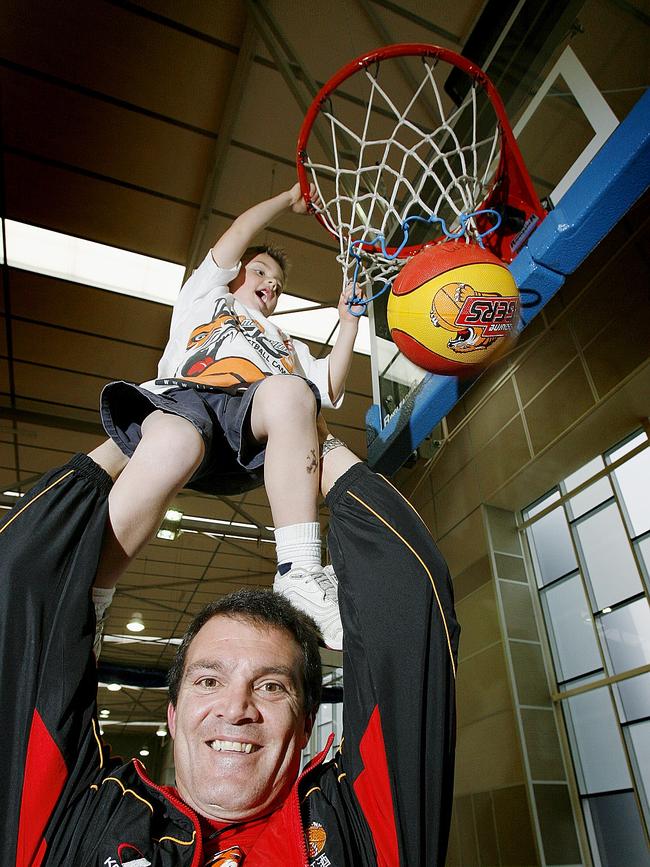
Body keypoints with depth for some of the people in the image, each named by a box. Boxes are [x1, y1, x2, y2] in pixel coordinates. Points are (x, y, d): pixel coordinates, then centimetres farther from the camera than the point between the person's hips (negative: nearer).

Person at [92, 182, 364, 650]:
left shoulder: (288, 344, 43)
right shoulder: (206, 298, 39)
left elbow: (328, 392, 26)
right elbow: (237, 237, 29)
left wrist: (349, 324, 26)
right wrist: (289, 198, 40)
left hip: (256, 425, 2)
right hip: (183, 397, -2)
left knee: (287, 392, -35)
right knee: (174, 444, -39)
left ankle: (301, 578, -41)